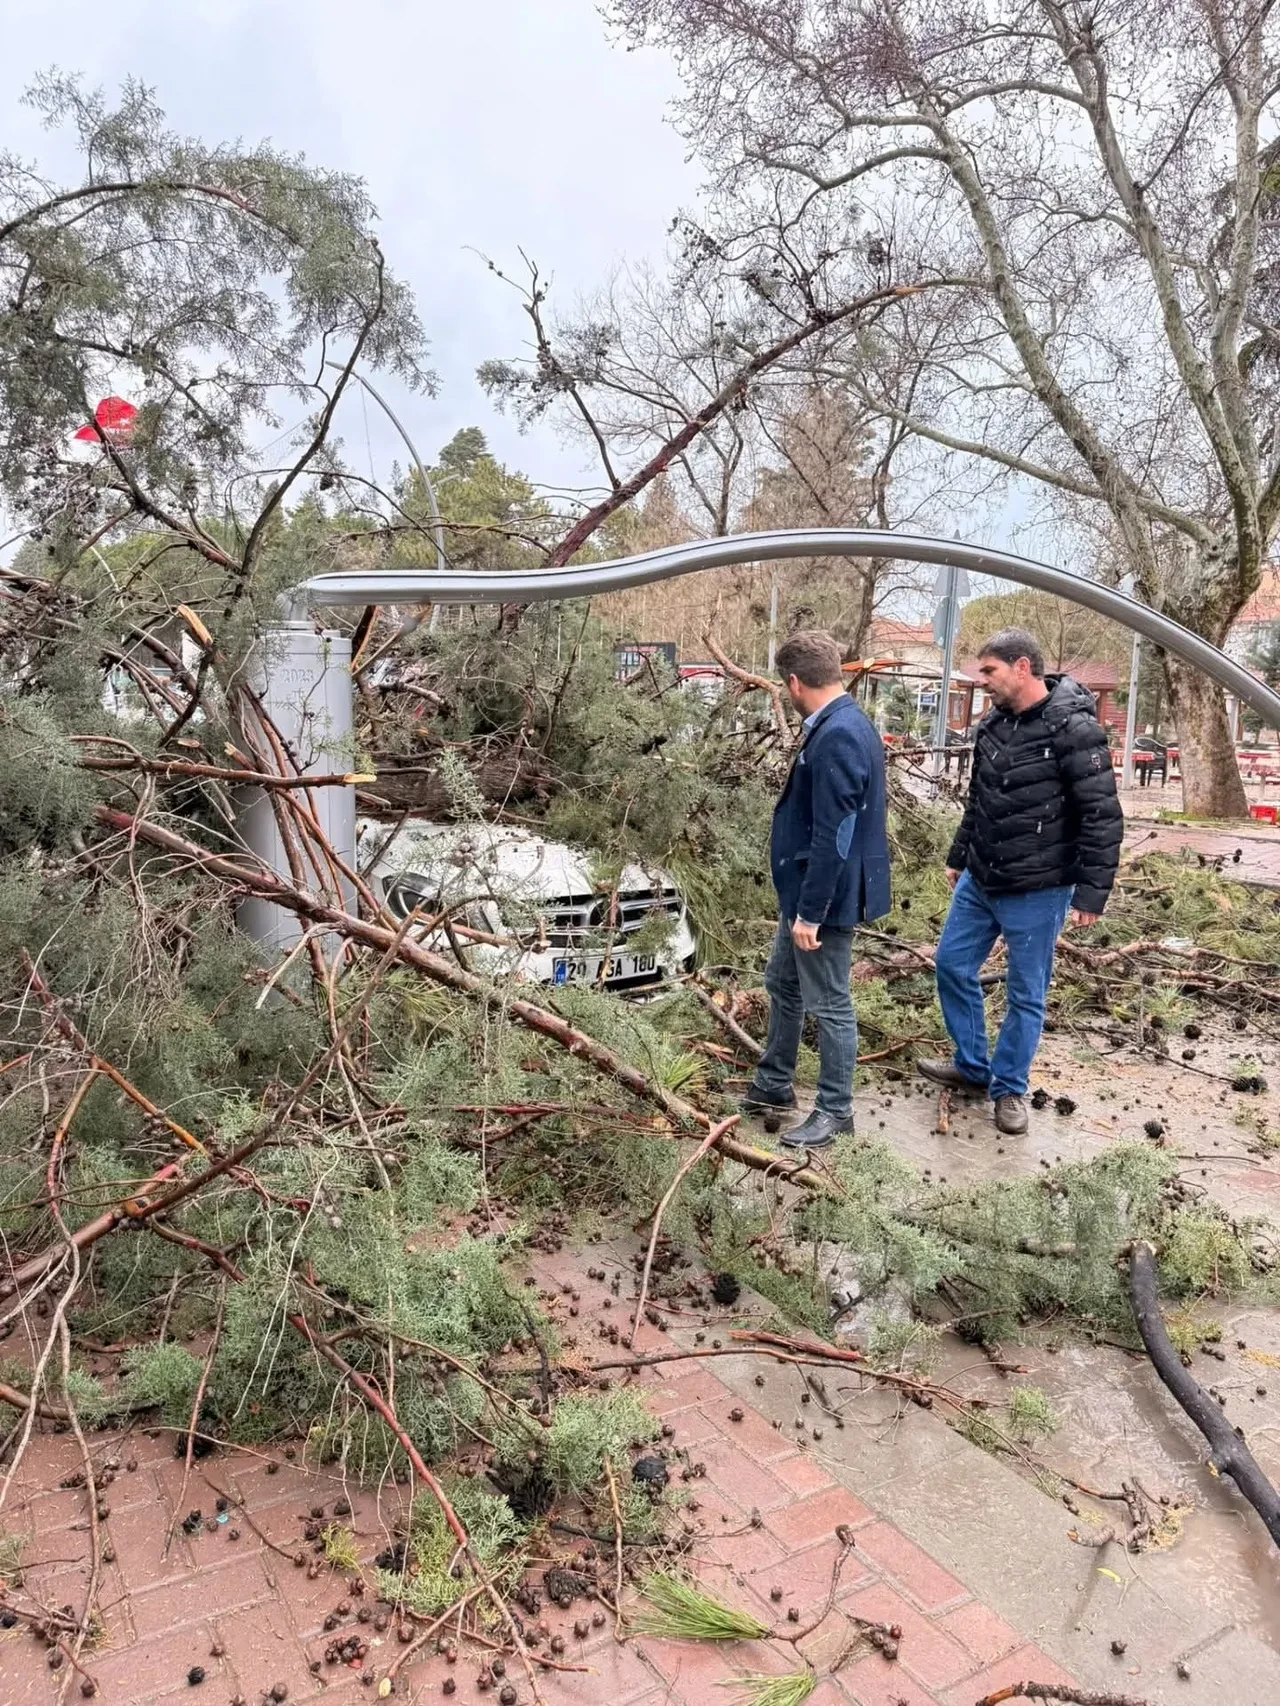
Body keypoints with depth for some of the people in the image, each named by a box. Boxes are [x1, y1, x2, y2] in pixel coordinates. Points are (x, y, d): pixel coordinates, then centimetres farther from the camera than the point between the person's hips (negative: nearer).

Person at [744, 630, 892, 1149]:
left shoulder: (837, 738, -25)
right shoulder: (842, 725, 8)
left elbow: (833, 839, -27)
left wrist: (810, 912, -23)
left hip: (825, 897, -11)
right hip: (804, 891, 11)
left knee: (828, 1004, 4)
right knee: (782, 984, 22)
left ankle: (835, 1110, 20)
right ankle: (773, 1083, 38)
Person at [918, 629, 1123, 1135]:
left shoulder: (1074, 728, -18)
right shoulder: (992, 725, 5)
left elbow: (1102, 817, -18)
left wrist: (1092, 891, -20)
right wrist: (958, 858, 23)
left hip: (1037, 892, -7)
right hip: (979, 882, 8)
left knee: (1026, 994, 6)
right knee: (953, 965, 14)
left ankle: (1010, 1088, 23)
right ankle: (971, 1066, 32)